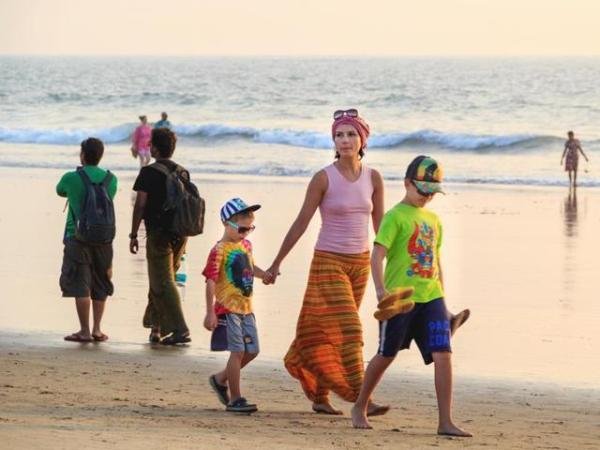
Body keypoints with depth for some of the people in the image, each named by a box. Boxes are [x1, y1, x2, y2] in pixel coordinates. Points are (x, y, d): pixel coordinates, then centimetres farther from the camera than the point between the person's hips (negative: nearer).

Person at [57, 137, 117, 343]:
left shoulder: (71, 178, -7)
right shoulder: (111, 179, 2)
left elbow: (60, 191, 13)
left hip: (77, 235, -4)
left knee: (80, 286, -1)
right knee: (100, 286, 13)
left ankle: (84, 331, -4)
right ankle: (97, 329, 13)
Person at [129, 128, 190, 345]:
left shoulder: (149, 172, -9)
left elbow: (140, 205, -11)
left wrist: (133, 235, -5)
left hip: (158, 233, -6)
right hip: (180, 234, 6)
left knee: (163, 283, -4)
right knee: (161, 280, 18)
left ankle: (180, 330, -13)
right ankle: (156, 327, 20)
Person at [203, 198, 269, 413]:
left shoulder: (246, 245, 11)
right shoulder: (219, 250, -13)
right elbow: (211, 282, -15)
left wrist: (264, 274, 6)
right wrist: (210, 313, -17)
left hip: (246, 308, 8)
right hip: (228, 308, -8)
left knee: (251, 351, 11)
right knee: (237, 351, -9)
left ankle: (220, 379, 31)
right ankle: (235, 399, -3)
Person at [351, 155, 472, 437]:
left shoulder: (433, 220, 16)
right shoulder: (396, 216, -5)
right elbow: (377, 255, -13)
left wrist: (441, 296, 22)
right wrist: (381, 289, -24)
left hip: (430, 297, 5)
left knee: (443, 354, -9)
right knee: (386, 355, 6)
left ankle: (445, 422, -9)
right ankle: (360, 408, 27)